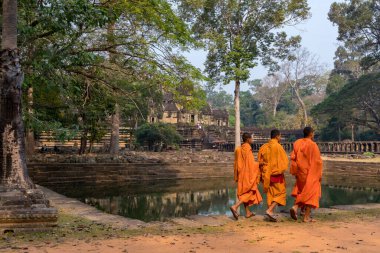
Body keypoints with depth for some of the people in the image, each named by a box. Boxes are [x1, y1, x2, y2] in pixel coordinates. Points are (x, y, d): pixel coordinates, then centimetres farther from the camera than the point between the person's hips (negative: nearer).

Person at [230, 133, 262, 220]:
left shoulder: (239, 149, 8)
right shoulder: (248, 148, -15)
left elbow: (237, 163, 11)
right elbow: (250, 162, -18)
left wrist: (236, 176, 16)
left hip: (241, 174, 8)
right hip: (248, 173, -8)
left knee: (244, 192, 13)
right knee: (248, 192, -4)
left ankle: (248, 212, 19)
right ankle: (235, 206, -19)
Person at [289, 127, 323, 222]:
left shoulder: (297, 143, 2)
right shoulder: (313, 145, -13)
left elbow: (293, 158, 4)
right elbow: (317, 161, -12)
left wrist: (295, 172, 11)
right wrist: (319, 174, -3)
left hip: (301, 173, 5)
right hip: (311, 174, -5)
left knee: (302, 192, 21)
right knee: (311, 193, 4)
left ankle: (295, 207, -1)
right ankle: (307, 217, 4)